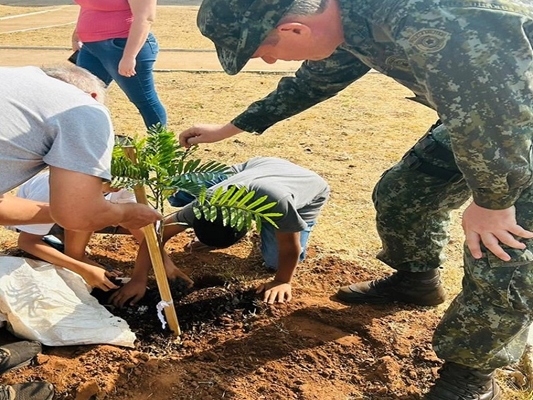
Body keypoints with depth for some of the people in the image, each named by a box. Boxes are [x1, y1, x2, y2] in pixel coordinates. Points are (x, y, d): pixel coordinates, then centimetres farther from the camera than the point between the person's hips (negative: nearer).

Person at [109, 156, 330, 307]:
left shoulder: (276, 199, -49)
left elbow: (290, 247, -32)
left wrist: (283, 282, -20)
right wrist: (138, 279, -30)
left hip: (309, 190, -3)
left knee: (276, 260, -19)